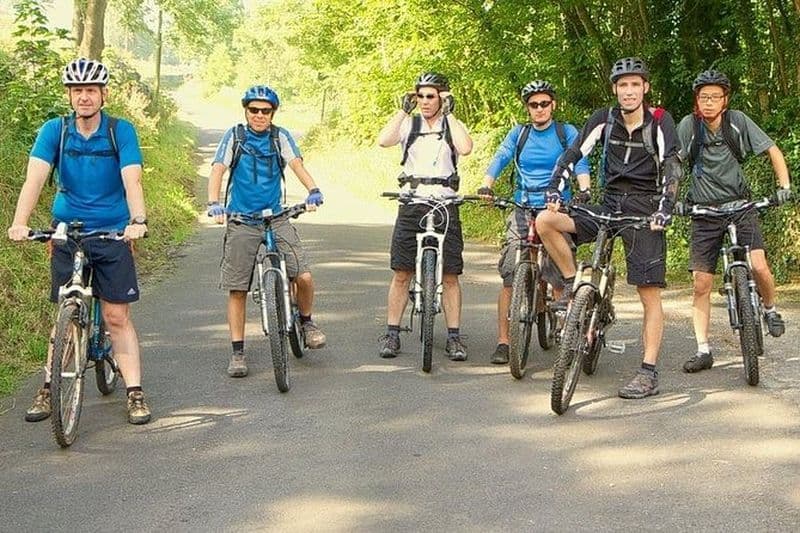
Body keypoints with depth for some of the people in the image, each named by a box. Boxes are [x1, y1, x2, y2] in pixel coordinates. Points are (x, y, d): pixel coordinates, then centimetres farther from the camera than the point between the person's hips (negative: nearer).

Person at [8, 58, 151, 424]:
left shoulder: (121, 131, -7)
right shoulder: (54, 130, -5)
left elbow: (132, 178, -19)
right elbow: (35, 176, -17)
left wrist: (137, 220, -37)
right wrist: (19, 222, -33)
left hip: (113, 233, -1)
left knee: (117, 317, -1)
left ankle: (135, 394, 3)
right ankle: (49, 389, 16)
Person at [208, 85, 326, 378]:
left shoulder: (280, 137, 4)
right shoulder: (234, 136, 0)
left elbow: (297, 165, -9)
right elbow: (218, 170, -9)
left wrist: (313, 190, -28)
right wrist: (214, 204, -26)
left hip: (276, 218, 1)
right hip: (241, 221, -1)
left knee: (303, 276, -13)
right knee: (237, 289, -1)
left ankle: (306, 321, 16)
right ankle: (238, 353, 9)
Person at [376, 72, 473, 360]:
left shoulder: (452, 126, 6)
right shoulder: (409, 124, 8)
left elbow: (465, 148, -16)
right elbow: (383, 141, -11)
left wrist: (449, 113, -10)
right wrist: (404, 110, -7)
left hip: (445, 204, 0)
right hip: (411, 204, 1)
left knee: (450, 275, 0)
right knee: (401, 273, 1)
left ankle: (454, 336, 7)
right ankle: (391, 334, 8)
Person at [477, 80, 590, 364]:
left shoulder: (567, 133, 7)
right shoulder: (519, 134, 13)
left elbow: (580, 163, -6)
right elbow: (499, 159, 0)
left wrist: (584, 191, -26)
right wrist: (486, 186, -19)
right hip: (523, 211, 2)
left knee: (560, 281, -8)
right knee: (510, 278, -7)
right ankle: (503, 341, -2)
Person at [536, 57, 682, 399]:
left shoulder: (659, 122, -7)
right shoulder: (604, 120, 0)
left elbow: (672, 167, -15)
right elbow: (573, 154, -2)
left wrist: (665, 208, -28)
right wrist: (554, 189, -16)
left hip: (644, 210, -3)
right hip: (608, 204, 3)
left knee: (650, 294, -7)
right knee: (544, 221, -18)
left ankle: (649, 374, -3)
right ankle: (574, 286, -1)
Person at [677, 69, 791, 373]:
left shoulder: (737, 121, -7)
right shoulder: (689, 125, -8)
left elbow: (773, 151, -2)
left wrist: (784, 185, -14)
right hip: (704, 211, 0)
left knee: (759, 266, -18)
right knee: (701, 284, -3)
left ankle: (770, 309, 14)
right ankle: (703, 351, 6)